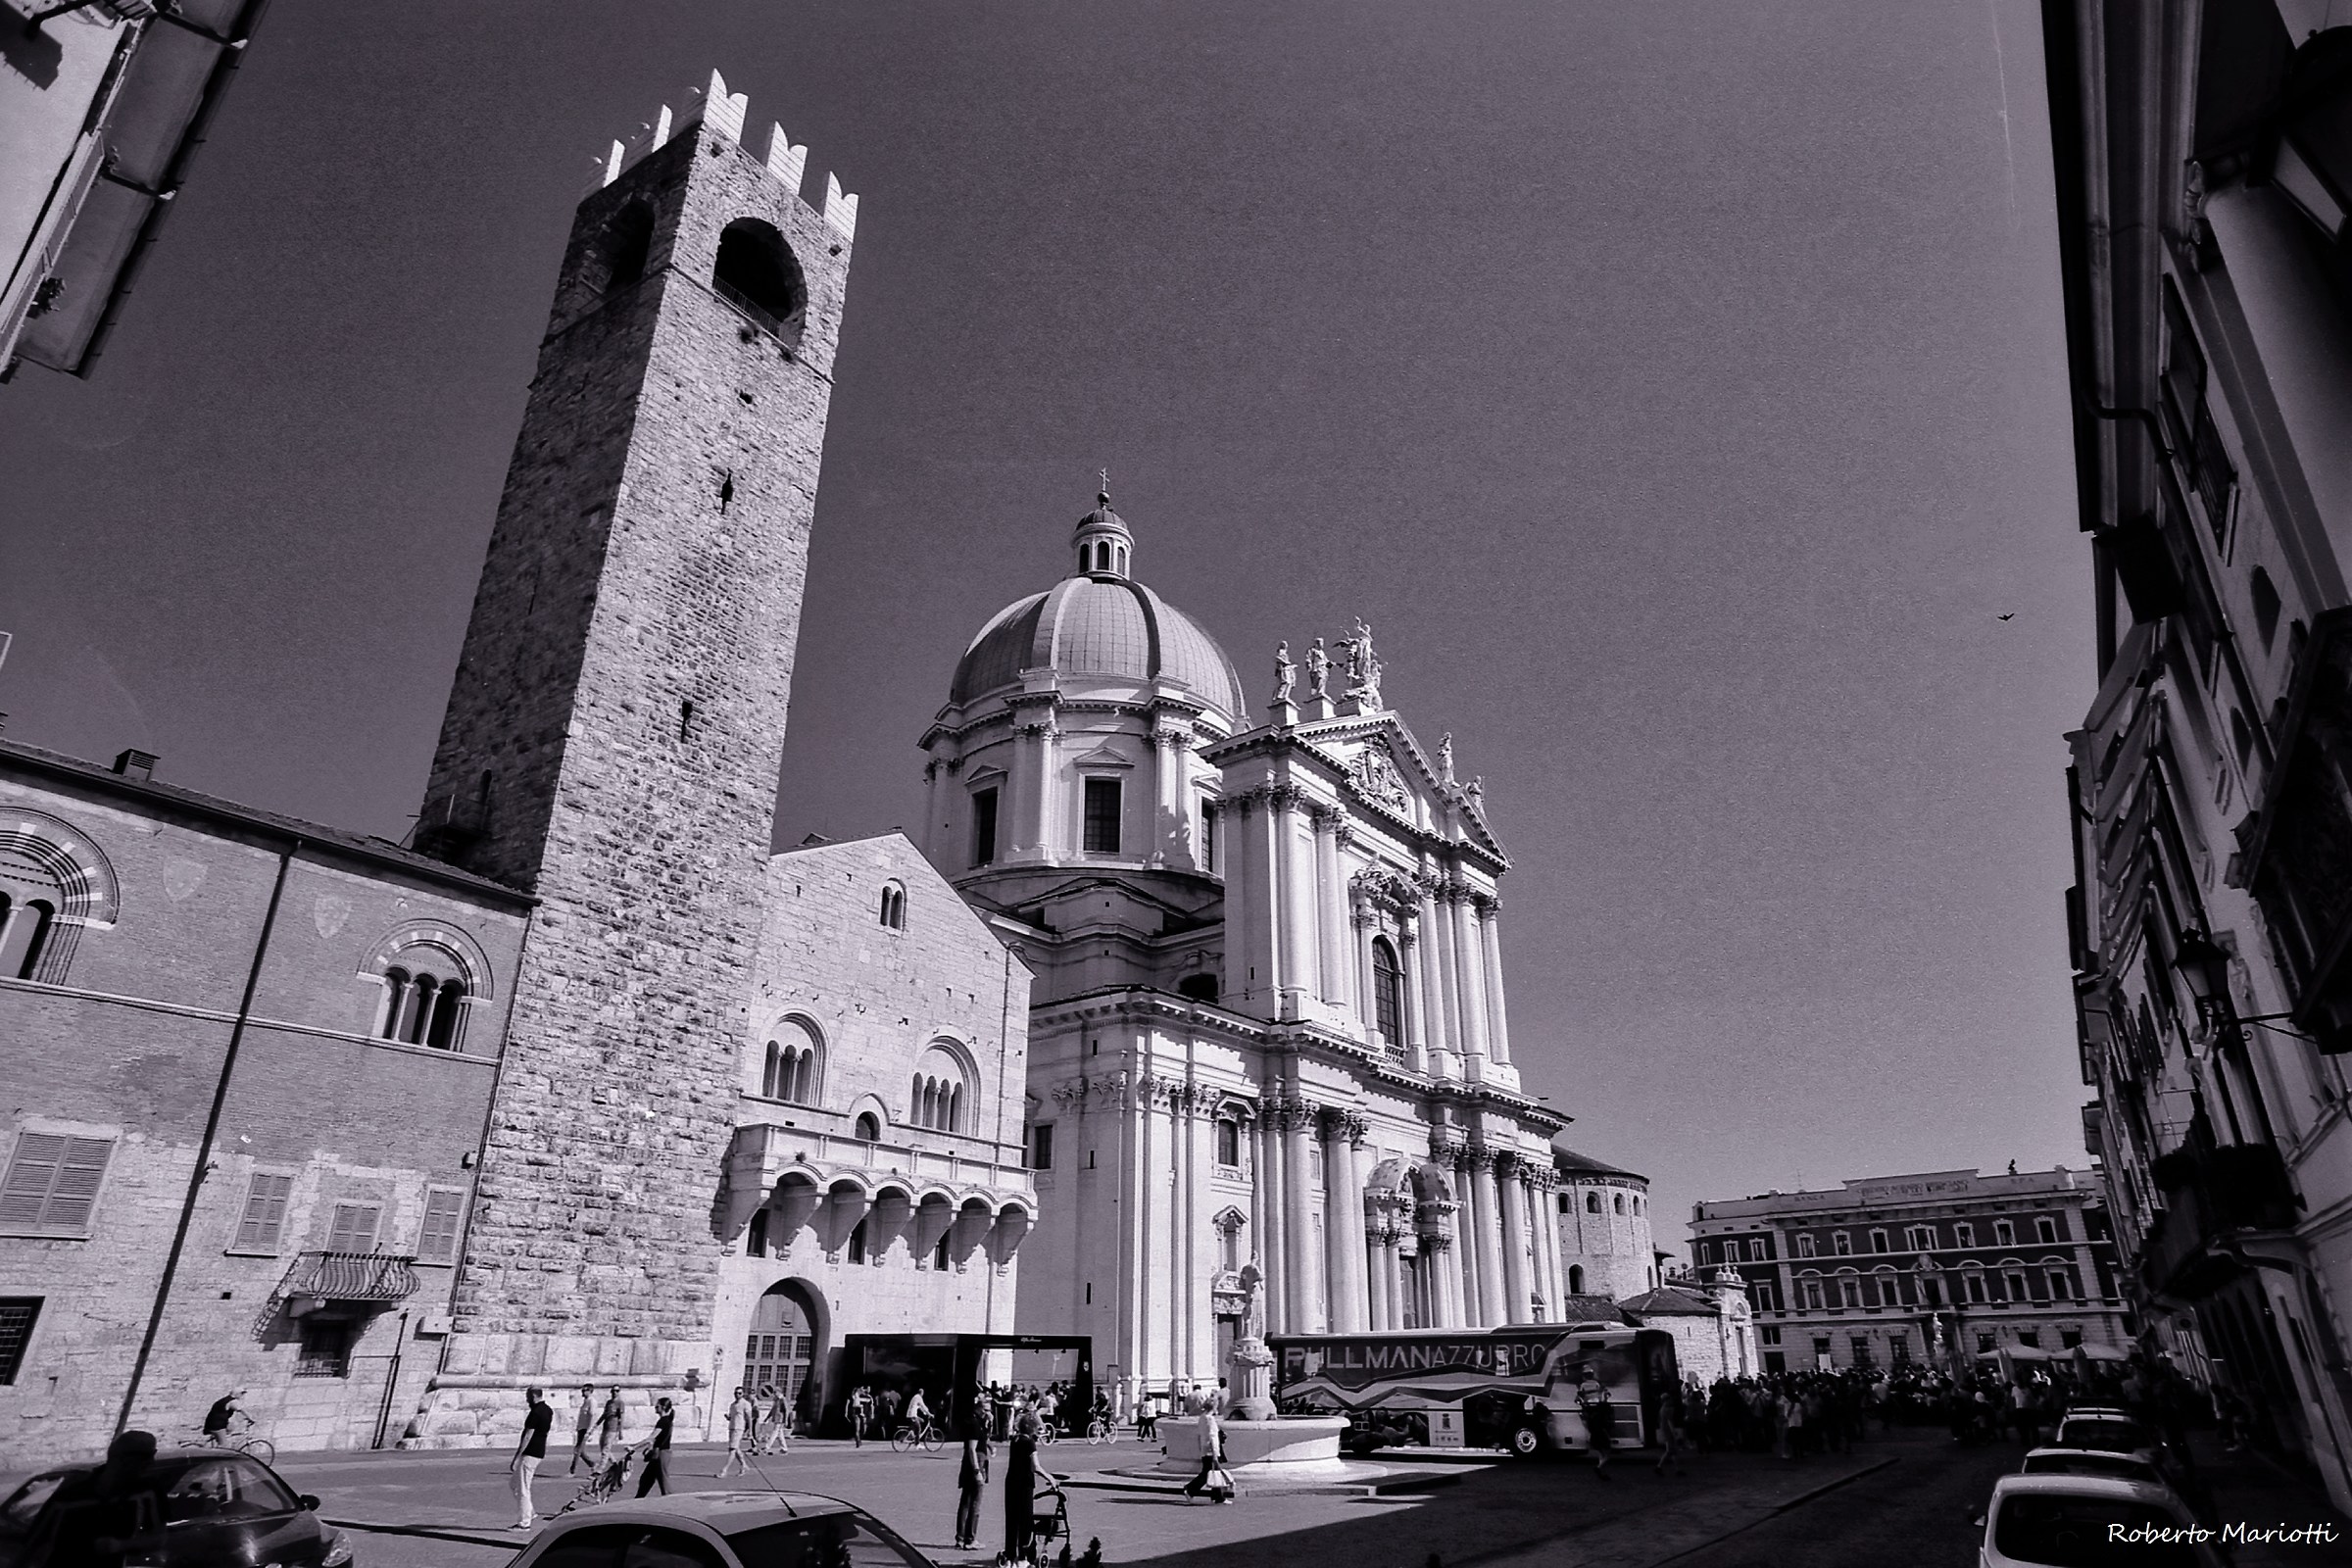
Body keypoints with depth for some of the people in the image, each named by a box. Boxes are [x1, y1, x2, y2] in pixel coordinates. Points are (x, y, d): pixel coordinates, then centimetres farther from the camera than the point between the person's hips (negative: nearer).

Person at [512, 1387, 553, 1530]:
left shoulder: (535, 1413, -19)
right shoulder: (548, 1410, 9)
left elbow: (528, 1437, -21)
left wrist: (516, 1458, -18)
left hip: (529, 1453, -10)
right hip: (539, 1452, 10)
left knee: (522, 1489, -1)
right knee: (515, 1484, 19)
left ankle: (524, 1523, 5)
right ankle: (531, 1514, 20)